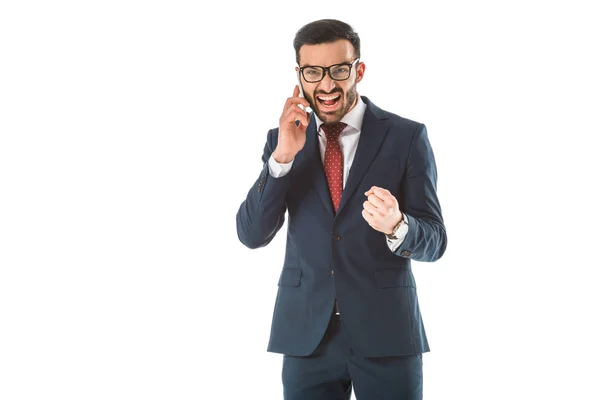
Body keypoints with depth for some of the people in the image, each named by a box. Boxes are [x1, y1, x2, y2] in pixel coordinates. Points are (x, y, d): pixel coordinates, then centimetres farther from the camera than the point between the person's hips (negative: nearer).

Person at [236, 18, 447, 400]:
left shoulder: (407, 136, -4)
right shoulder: (283, 139, 4)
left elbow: (434, 241, -4)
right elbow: (252, 235, -3)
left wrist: (396, 226, -27)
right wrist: (283, 157, -15)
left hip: (386, 331, -2)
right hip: (305, 333, 2)